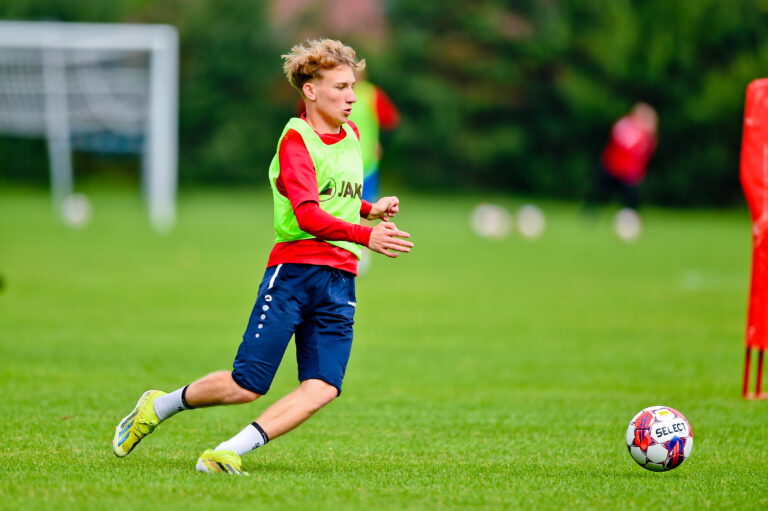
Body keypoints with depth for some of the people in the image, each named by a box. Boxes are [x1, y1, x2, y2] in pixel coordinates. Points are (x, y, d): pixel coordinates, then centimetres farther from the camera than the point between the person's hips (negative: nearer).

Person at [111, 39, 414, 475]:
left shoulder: (350, 133, 17)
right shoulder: (296, 138, -8)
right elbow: (308, 216, -22)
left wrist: (370, 209, 18)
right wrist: (366, 236, -32)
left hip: (340, 283, 6)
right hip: (294, 271, -6)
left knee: (322, 389, -15)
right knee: (247, 386, -5)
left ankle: (228, 454, -15)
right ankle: (158, 407, 20)